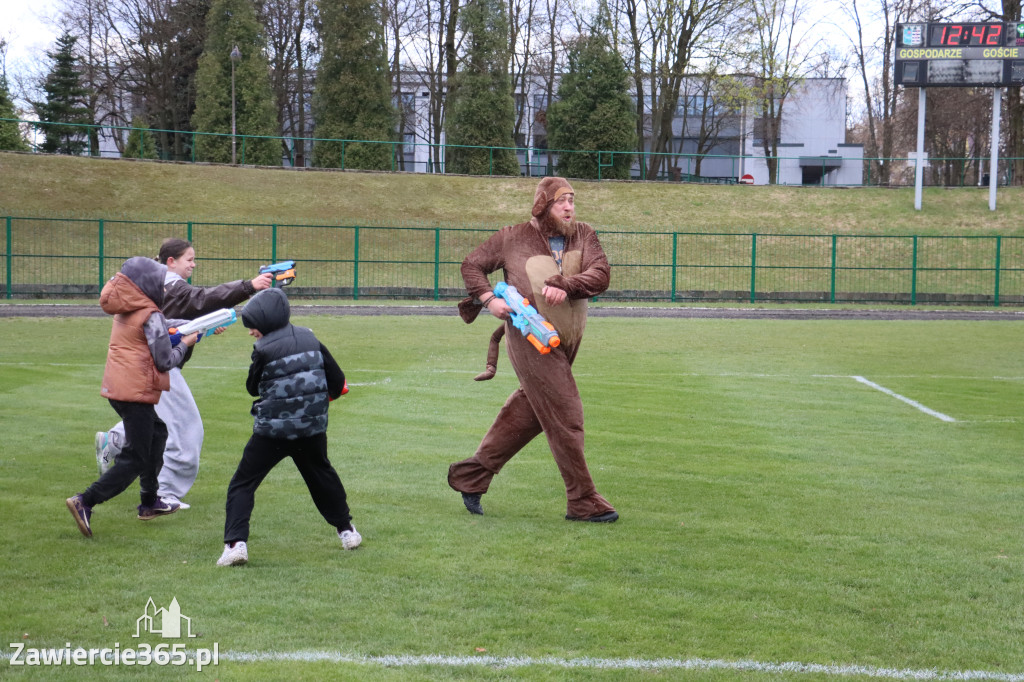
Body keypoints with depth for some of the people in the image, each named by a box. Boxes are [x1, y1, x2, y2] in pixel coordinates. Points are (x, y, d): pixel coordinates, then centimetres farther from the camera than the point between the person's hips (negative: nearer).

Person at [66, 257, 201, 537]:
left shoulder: (126, 310, 11)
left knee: (157, 432, 26)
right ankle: (85, 502, -18)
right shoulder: (150, 316, -14)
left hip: (116, 386, 9)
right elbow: (165, 361, -11)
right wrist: (185, 344, 5)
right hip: (136, 390, -9)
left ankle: (149, 502, 31)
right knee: (135, 459, -5)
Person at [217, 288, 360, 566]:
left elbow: (253, 388, 2)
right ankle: (346, 530, 37)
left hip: (273, 428, -5)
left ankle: (235, 543, -14)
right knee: (322, 475, 28)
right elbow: (337, 381, 5)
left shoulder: (264, 349, -12)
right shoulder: (309, 339, 4)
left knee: (242, 484, 1)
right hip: (312, 427, 5)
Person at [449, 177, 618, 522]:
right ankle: (583, 502, 1)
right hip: (531, 340, -6)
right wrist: (488, 298, -10)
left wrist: (565, 287, -26)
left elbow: (601, 273, -9)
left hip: (564, 341, 6)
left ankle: (471, 475, 30)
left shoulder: (584, 236, 6)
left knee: (529, 414, 15)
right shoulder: (513, 238, -3)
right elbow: (471, 265, 7)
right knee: (565, 417, -7)